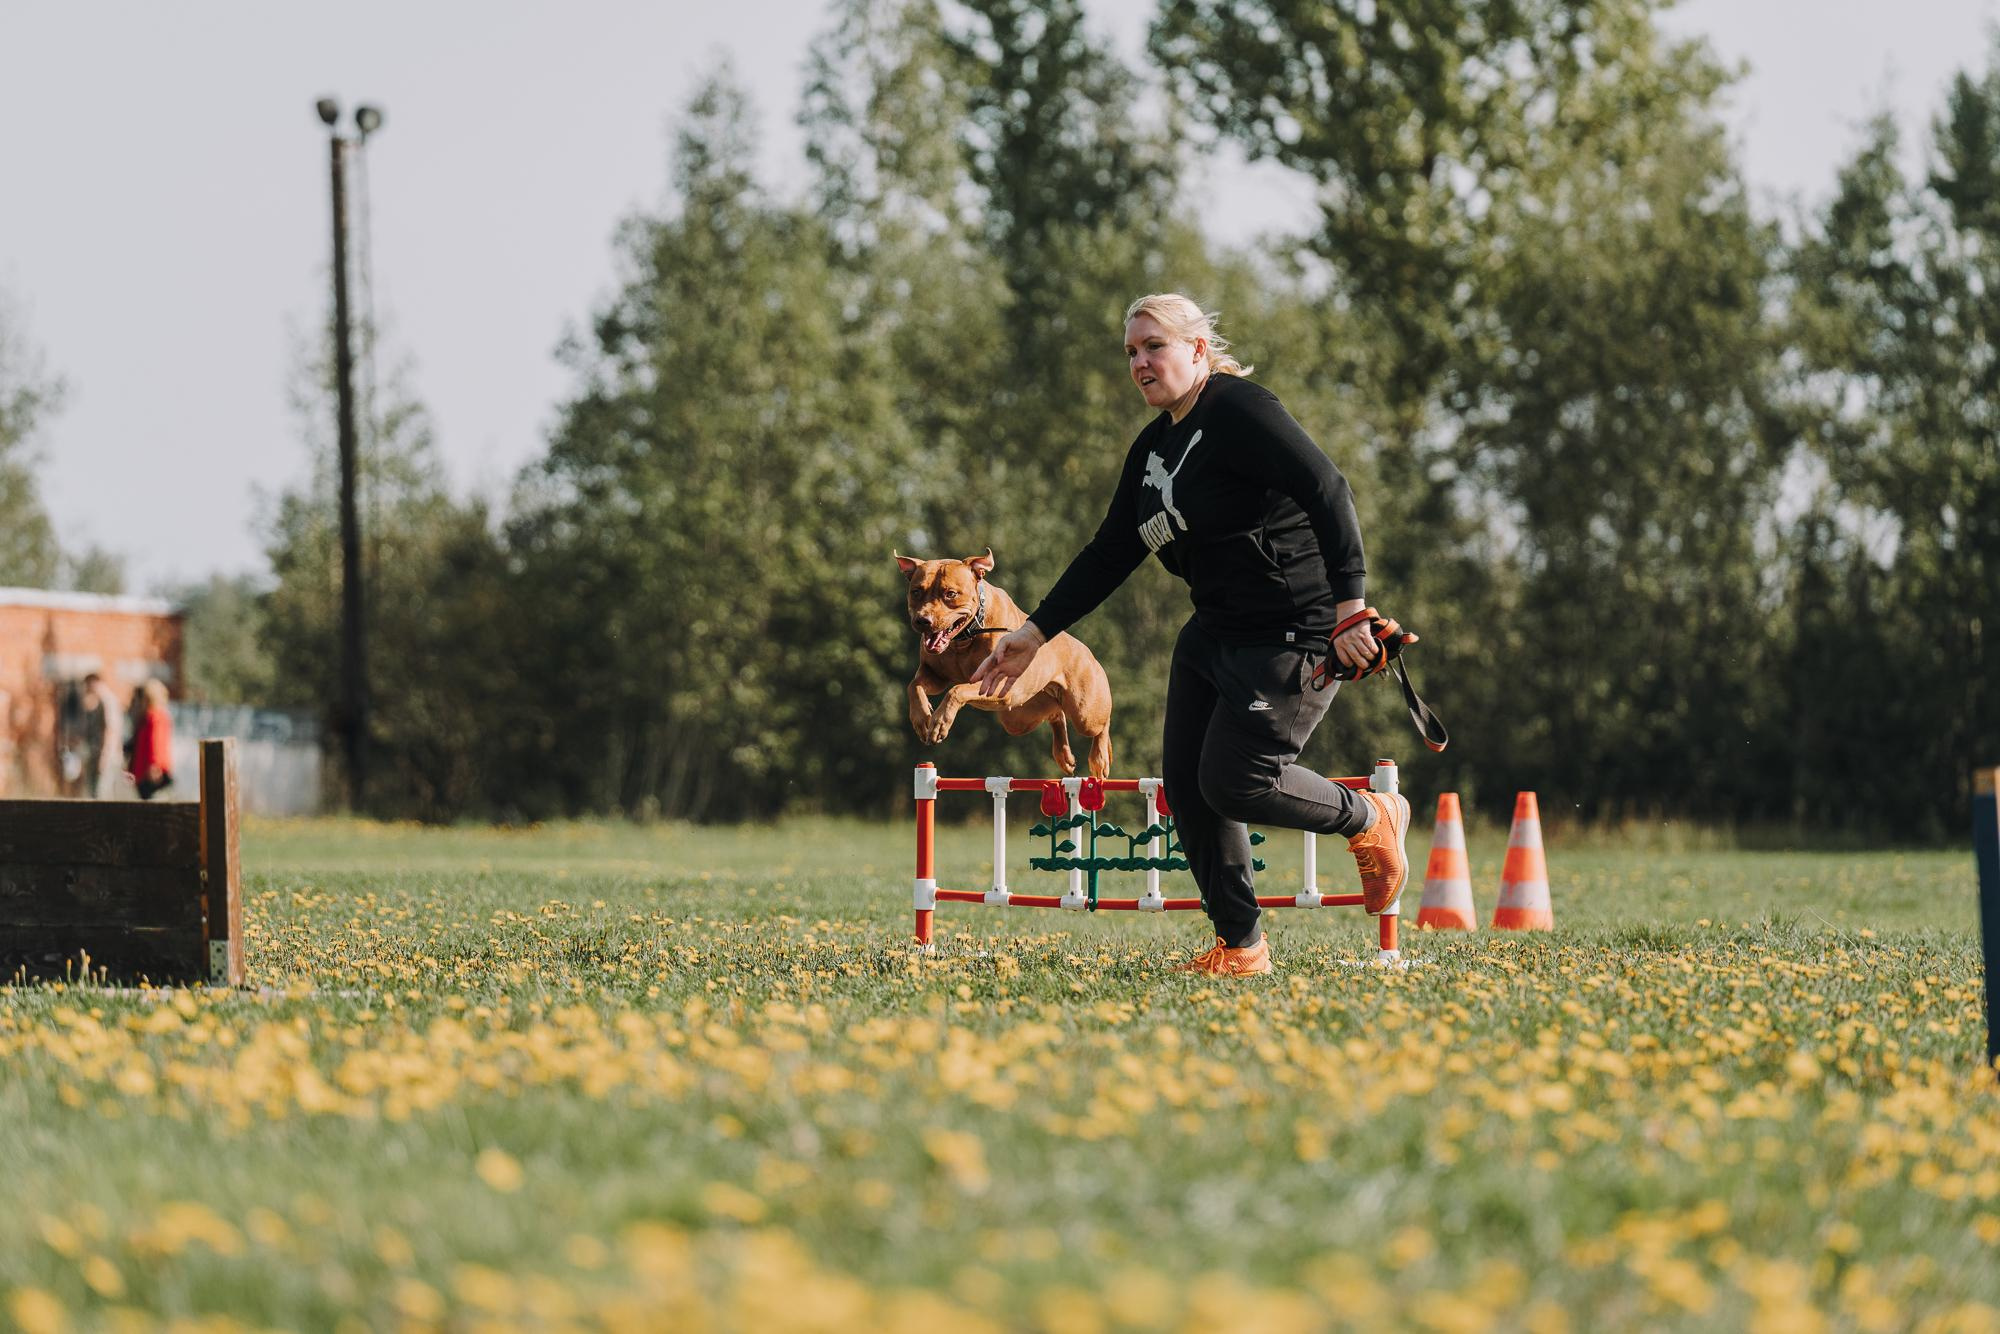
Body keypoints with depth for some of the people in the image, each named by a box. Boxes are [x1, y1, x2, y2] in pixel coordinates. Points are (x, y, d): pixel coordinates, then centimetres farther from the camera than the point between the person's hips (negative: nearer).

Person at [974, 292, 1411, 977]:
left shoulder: (1239, 409, -15)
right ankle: (1240, 946, 11)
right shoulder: (1153, 449, 12)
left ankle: (1369, 819, 13)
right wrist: (1035, 632, 14)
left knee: (1232, 782, -12)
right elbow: (1110, 554, 18)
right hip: (1216, 632, 9)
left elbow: (1329, 494, -23)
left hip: (1297, 633, -9)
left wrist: (1350, 607, -29)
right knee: (1186, 783, 3)